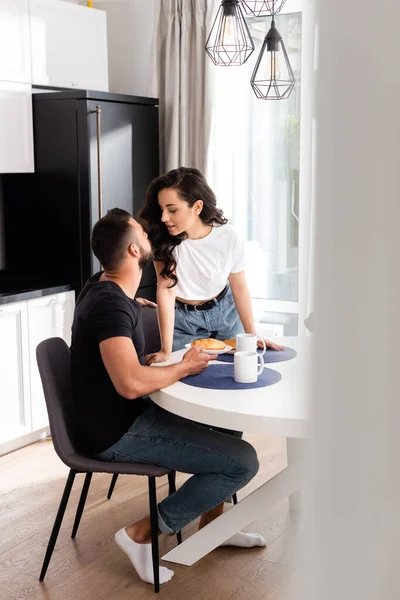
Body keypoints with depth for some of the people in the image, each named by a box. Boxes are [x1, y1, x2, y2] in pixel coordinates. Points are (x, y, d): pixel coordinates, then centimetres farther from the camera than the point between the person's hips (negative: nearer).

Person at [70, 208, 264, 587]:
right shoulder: (111, 304, -25)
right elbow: (130, 384, -37)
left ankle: (212, 523, 26)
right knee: (243, 461, -16)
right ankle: (142, 533, -7)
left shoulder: (103, 286, 6)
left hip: (125, 415, 10)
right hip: (117, 433, -10)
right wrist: (184, 368, -21)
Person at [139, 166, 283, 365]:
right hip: (182, 318, -1)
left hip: (224, 312, 1)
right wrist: (166, 350, -31)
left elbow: (239, 287, -10)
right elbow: (166, 289, -27)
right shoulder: (162, 238, -24)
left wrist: (252, 335, -5)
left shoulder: (229, 237, -23)